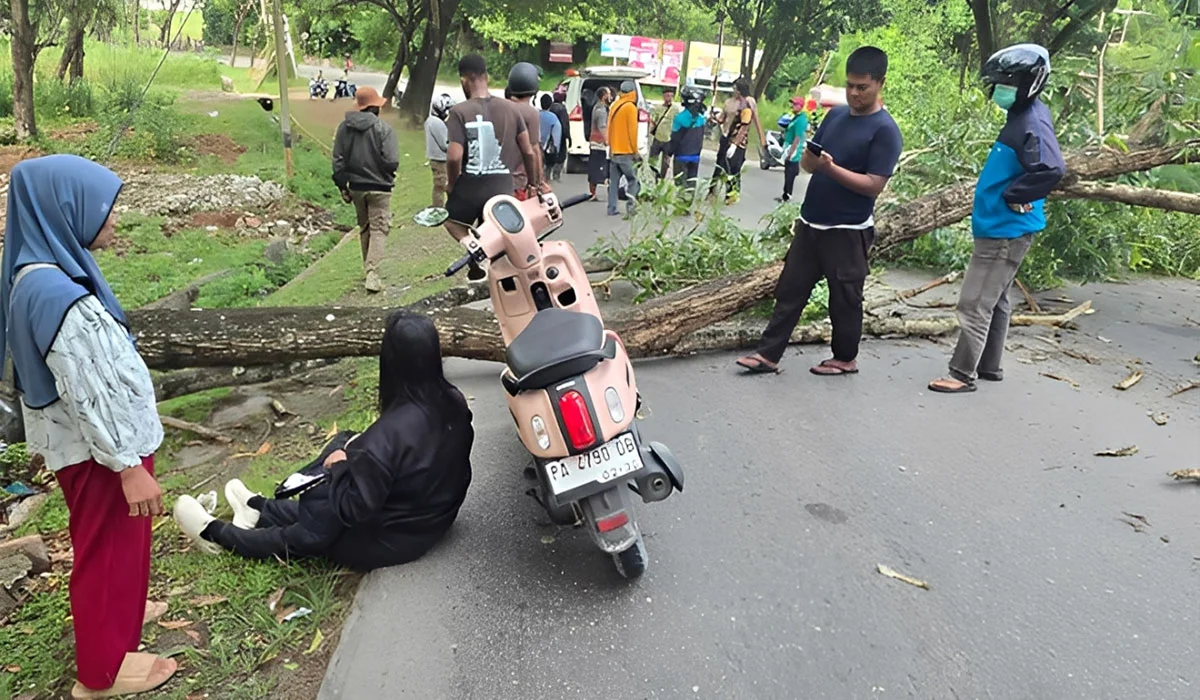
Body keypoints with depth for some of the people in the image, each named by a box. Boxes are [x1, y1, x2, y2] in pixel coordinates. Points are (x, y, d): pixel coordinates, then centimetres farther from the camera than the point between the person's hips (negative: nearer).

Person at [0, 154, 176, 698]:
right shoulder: (58, 294, -30)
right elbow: (88, 394, -27)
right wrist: (129, 465, -20)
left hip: (84, 439, 9)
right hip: (99, 445, -9)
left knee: (103, 541, 27)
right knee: (110, 545, 8)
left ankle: (111, 611, 50)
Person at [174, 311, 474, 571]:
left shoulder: (391, 432, -33)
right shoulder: (455, 404, -11)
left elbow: (355, 509, -27)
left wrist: (340, 465, -9)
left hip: (391, 541, -7)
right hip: (436, 519, 7)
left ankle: (217, 534, 35)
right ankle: (262, 510, 39)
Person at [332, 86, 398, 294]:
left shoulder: (344, 127, 2)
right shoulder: (383, 128, -13)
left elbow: (338, 160, 4)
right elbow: (392, 162, -17)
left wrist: (342, 186, 10)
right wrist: (387, 175, 4)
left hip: (355, 186, 5)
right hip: (378, 186, -5)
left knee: (364, 228, 19)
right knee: (379, 229, -1)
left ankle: (370, 270, 29)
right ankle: (372, 273, -13)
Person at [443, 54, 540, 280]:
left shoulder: (459, 112, -11)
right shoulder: (510, 109, 2)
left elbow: (454, 157, -20)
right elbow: (529, 152, 4)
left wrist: (452, 184, -1)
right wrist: (534, 183, 19)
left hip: (470, 186, -3)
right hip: (502, 188, 3)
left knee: (452, 221, 26)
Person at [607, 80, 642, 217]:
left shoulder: (614, 106, 12)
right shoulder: (630, 107, -11)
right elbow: (632, 130, -13)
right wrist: (635, 151, -6)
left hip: (614, 151, 7)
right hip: (626, 152, -7)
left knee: (613, 181, 8)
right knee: (633, 180, -2)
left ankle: (612, 208, 6)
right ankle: (631, 204, -18)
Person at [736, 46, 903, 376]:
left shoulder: (885, 130, -11)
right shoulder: (836, 115, 10)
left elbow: (874, 184, -17)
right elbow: (807, 163, 14)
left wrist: (831, 167, -26)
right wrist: (810, 159, -11)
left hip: (848, 231, -6)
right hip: (810, 223, 7)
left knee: (844, 297, 6)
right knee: (790, 289, 6)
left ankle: (845, 358, 23)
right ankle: (768, 354, 11)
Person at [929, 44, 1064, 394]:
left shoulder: (1033, 122, -19)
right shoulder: (1020, 116, 11)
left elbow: (1052, 170, -32)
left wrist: (1011, 196, -21)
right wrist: (999, 194, 11)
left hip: (1005, 231, -11)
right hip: (1000, 228, 11)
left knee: (974, 304, -7)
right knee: (995, 300, 18)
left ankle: (963, 374, 1)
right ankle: (989, 366, 29)